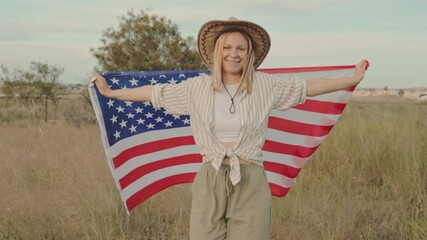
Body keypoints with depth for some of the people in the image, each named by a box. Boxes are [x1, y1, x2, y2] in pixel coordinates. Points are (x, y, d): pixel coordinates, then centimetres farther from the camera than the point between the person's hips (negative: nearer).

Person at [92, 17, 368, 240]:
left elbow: (308, 86, 9)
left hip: (251, 184, -1)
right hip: (209, 182, 1)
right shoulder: (197, 87, 4)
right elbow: (156, 93, 14)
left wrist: (352, 80, 10)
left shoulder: (265, 86, 1)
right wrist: (111, 92, 21)